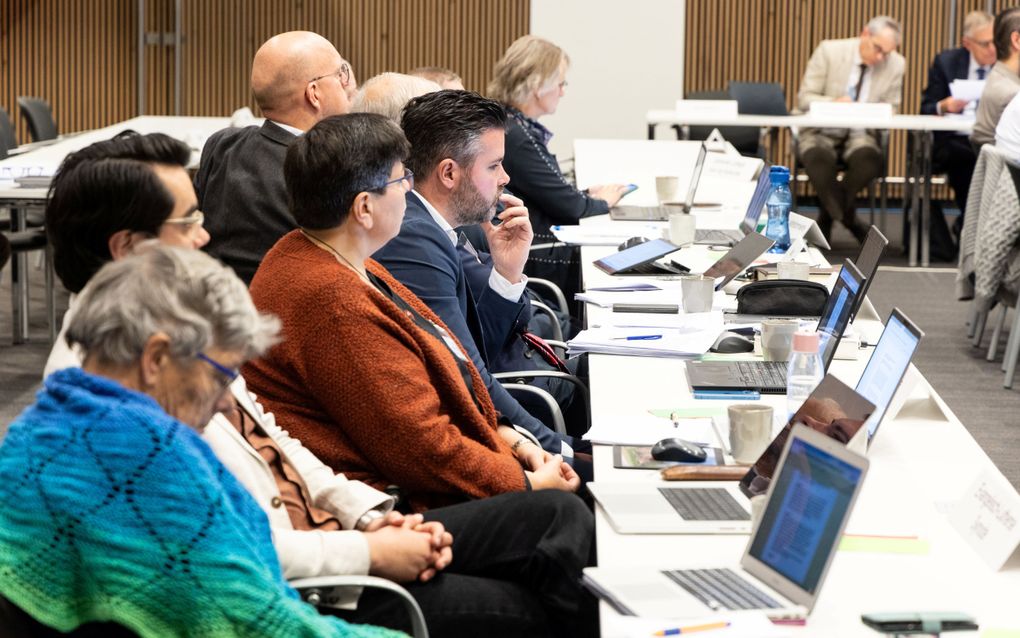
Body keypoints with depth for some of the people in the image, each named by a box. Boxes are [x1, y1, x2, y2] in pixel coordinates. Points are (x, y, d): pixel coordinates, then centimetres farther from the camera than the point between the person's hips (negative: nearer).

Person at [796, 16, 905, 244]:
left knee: (869, 159, -33)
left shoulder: (896, 65, -1)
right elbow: (804, 98, -6)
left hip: (860, 134, 2)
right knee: (817, 158, -36)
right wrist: (833, 103, -27)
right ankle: (849, 222, -17)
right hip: (822, 131, -2)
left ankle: (827, 216, -10)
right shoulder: (830, 51, -7)